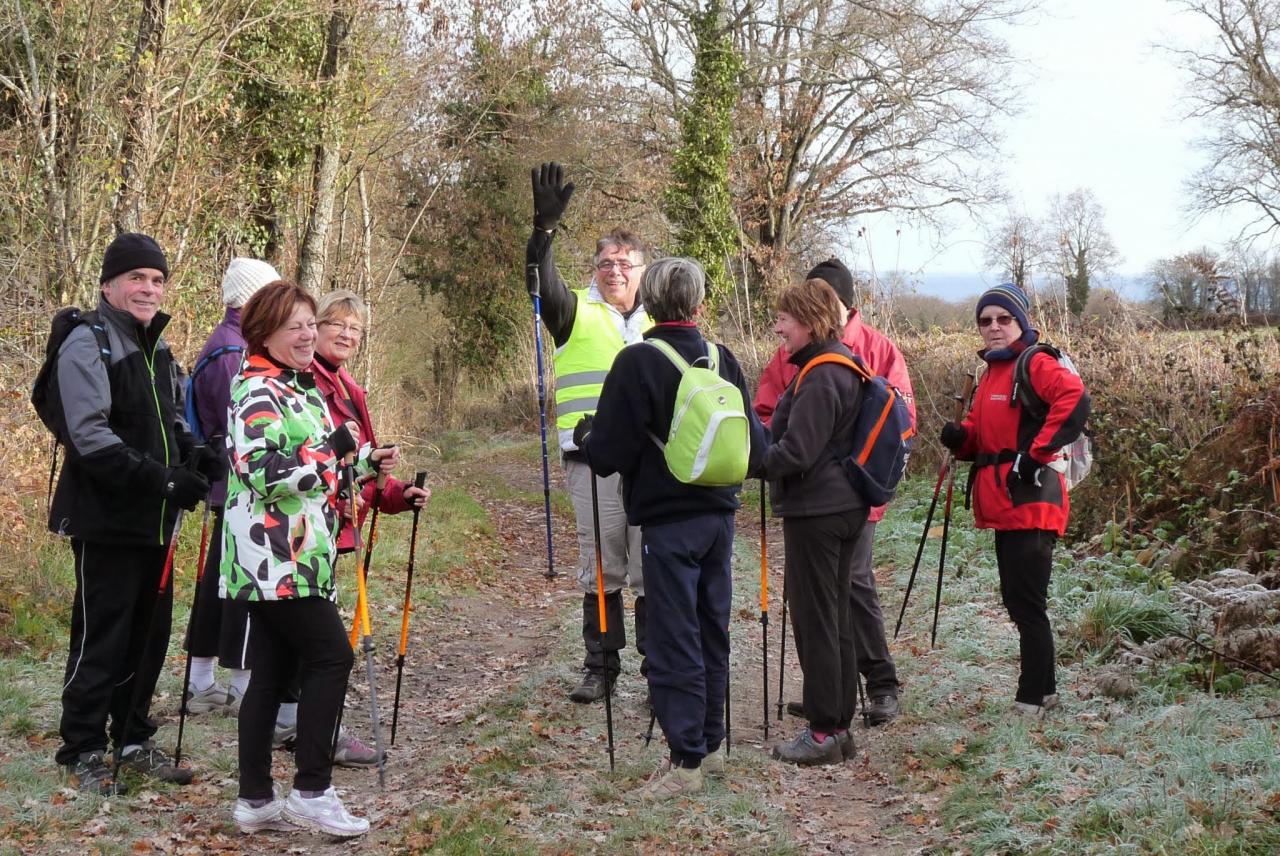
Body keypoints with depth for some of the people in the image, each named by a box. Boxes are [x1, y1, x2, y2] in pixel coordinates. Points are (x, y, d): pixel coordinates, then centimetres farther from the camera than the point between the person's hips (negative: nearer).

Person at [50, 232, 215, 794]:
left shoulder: (158, 347, 16)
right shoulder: (87, 345, -11)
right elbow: (91, 437, -21)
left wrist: (197, 458, 3)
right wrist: (164, 478, -26)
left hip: (154, 520, 8)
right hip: (107, 520, -8)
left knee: (149, 633, 13)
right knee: (101, 637, -2)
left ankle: (133, 740, 26)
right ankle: (83, 753, 10)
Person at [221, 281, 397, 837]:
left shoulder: (300, 388, 19)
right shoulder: (258, 392, -12)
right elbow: (265, 473, -24)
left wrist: (365, 462, 15)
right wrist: (335, 448, -18)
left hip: (297, 555, 10)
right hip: (274, 556, -10)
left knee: (273, 671, 9)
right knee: (331, 657, -10)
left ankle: (255, 800, 13)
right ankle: (311, 790, -4)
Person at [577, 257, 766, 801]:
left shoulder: (637, 363, -13)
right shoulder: (722, 359, 3)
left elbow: (609, 454, -14)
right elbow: (754, 444, 8)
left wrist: (584, 435, 7)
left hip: (667, 520, -6)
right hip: (719, 515, 6)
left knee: (673, 638, -2)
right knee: (712, 630, 15)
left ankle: (686, 761, -1)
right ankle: (710, 742, 26)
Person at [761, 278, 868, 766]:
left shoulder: (820, 377, -19)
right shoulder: (844, 367, 12)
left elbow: (794, 453, -21)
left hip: (815, 512, -10)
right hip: (844, 506, 10)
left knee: (814, 620, -2)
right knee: (836, 618, 14)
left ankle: (824, 734, 4)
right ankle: (839, 725, 21)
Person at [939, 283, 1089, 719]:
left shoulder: (1035, 365, -10)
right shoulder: (991, 372, 18)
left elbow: (1074, 399, -27)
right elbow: (981, 434, 26)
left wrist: (1035, 453, -24)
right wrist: (960, 438, 3)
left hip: (1030, 502, -10)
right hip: (1004, 505, 10)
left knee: (1027, 603, -6)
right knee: (1017, 601, 16)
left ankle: (1031, 699, 1)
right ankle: (1044, 690, 27)